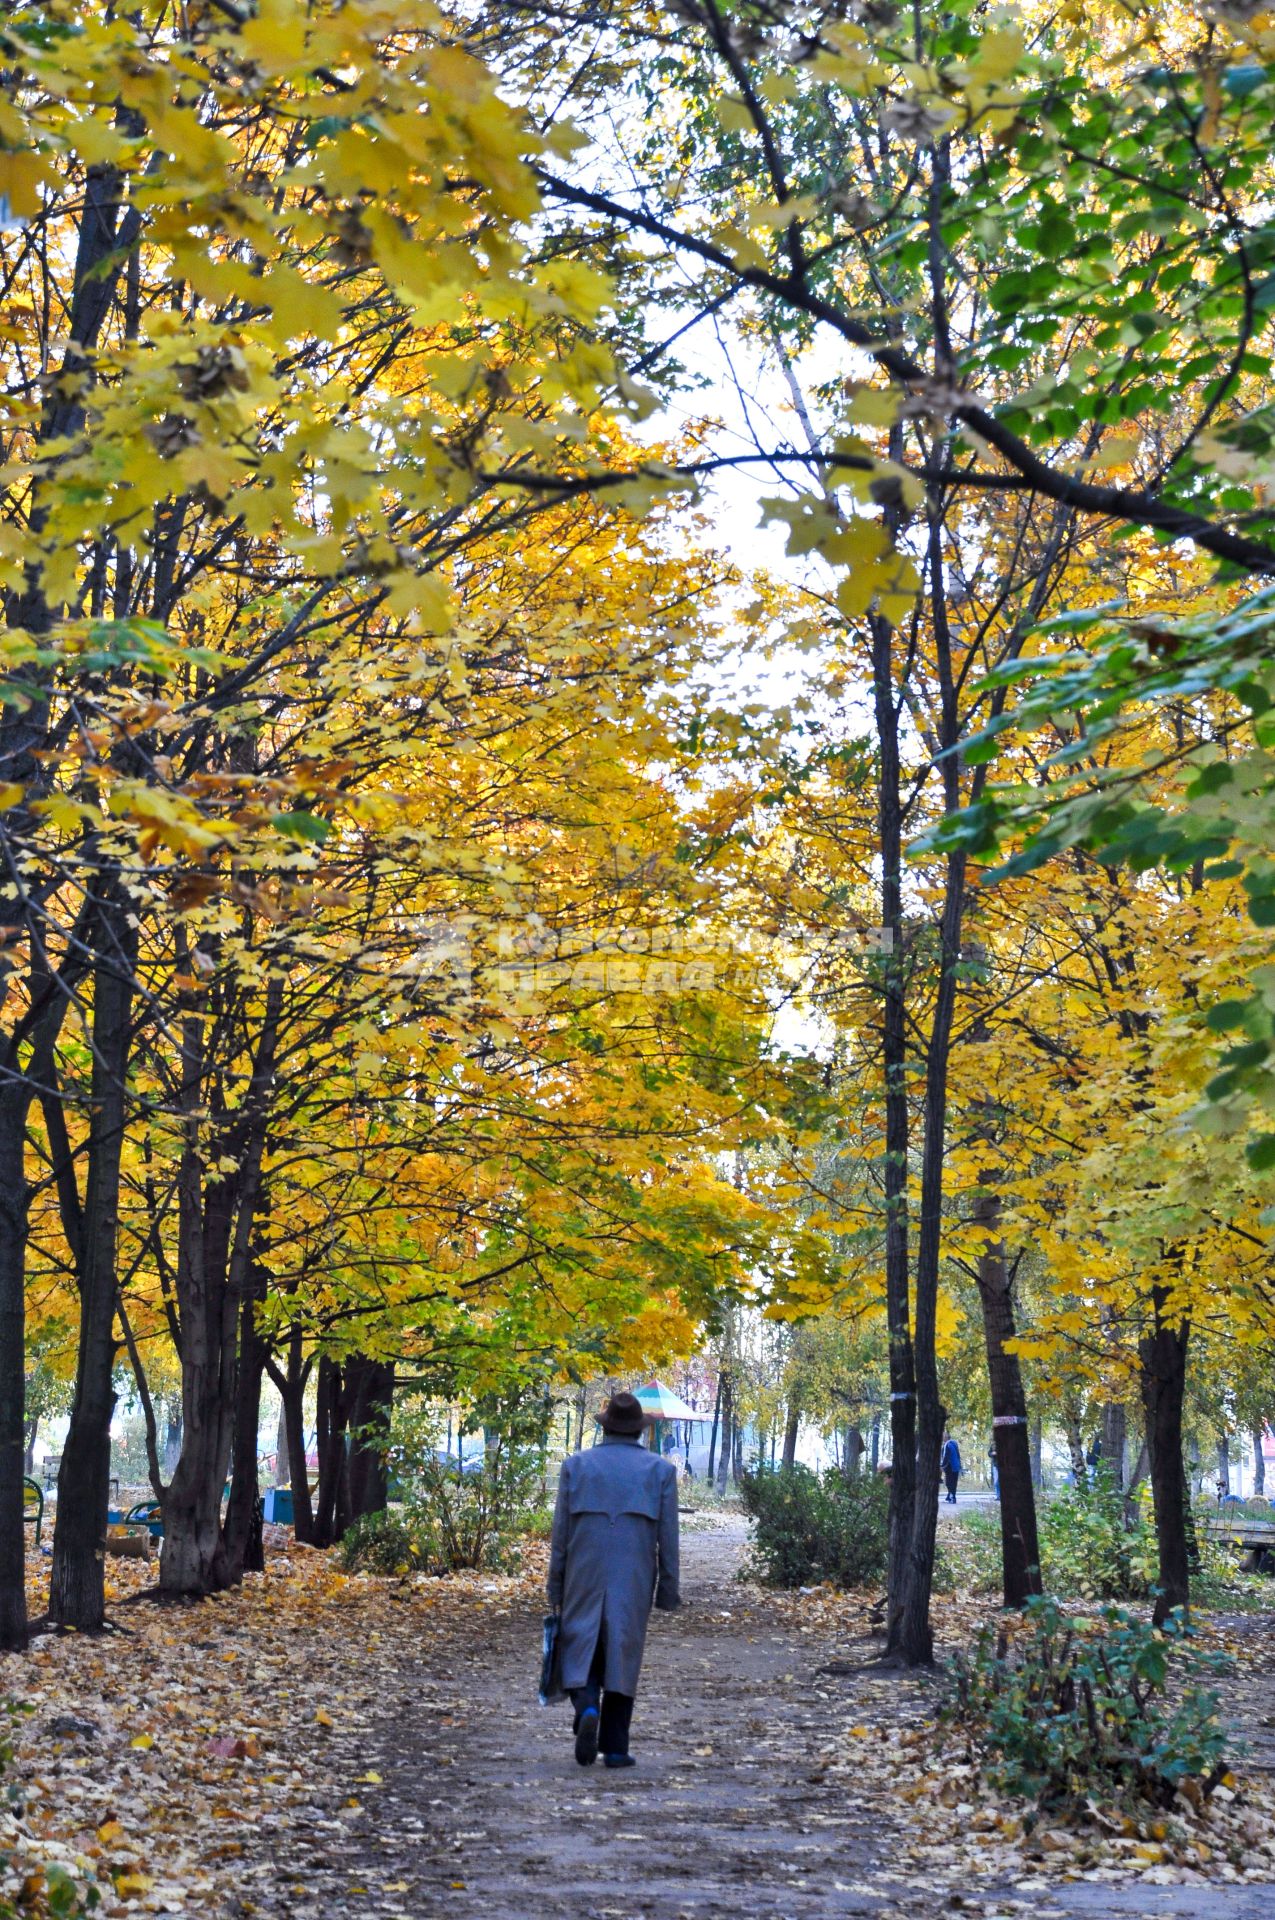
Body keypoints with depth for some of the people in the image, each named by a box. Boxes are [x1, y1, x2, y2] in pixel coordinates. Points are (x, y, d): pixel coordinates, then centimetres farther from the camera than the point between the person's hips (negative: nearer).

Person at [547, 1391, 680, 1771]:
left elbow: (560, 1533, 2)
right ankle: (615, 1747, 9)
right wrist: (668, 1592, 7)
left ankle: (586, 1709, -17)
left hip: (584, 1578, 0)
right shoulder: (660, 1470, 2)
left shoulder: (576, 1465, 3)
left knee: (580, 1650, 10)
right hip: (634, 1581, 0)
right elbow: (668, 1539, 1)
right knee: (622, 1655, 8)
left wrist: (555, 1590, 8)